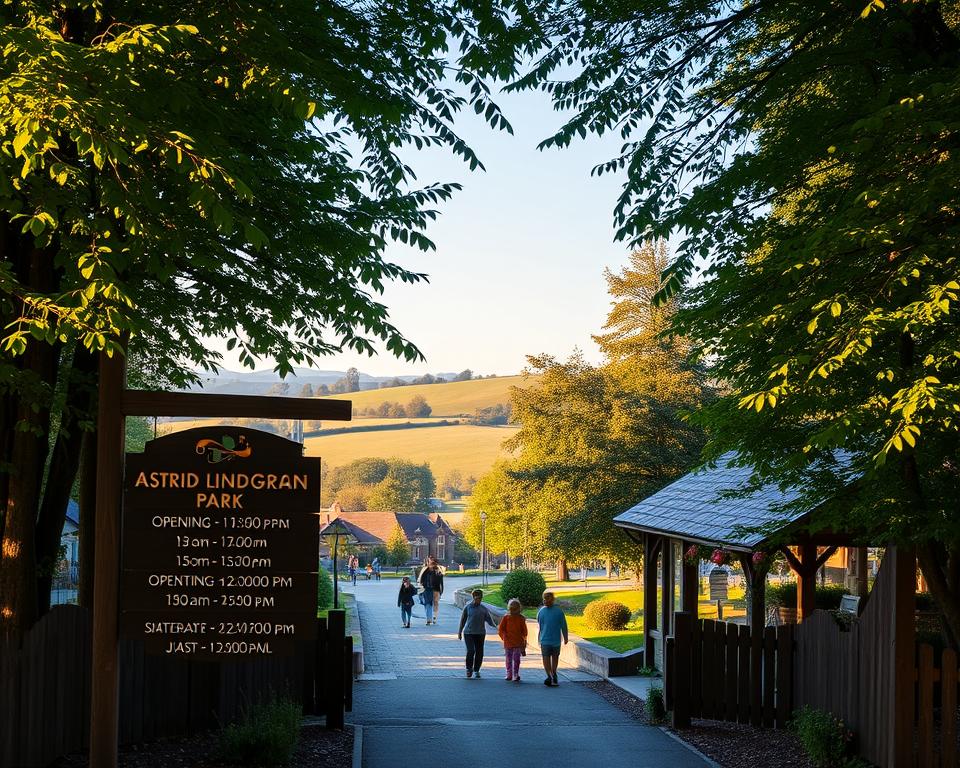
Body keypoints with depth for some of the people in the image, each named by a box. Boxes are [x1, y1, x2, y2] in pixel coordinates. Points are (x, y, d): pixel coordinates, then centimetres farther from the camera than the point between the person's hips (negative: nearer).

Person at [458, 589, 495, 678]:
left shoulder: (484, 608, 6)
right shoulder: (468, 607, 1)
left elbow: (489, 619, 5)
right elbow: (463, 620, 8)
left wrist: (494, 626, -13)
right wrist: (460, 632, 11)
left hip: (480, 633, 2)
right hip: (469, 632, -2)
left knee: (479, 652, 2)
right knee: (471, 651, -14)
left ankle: (476, 671, 16)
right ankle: (469, 669, 5)